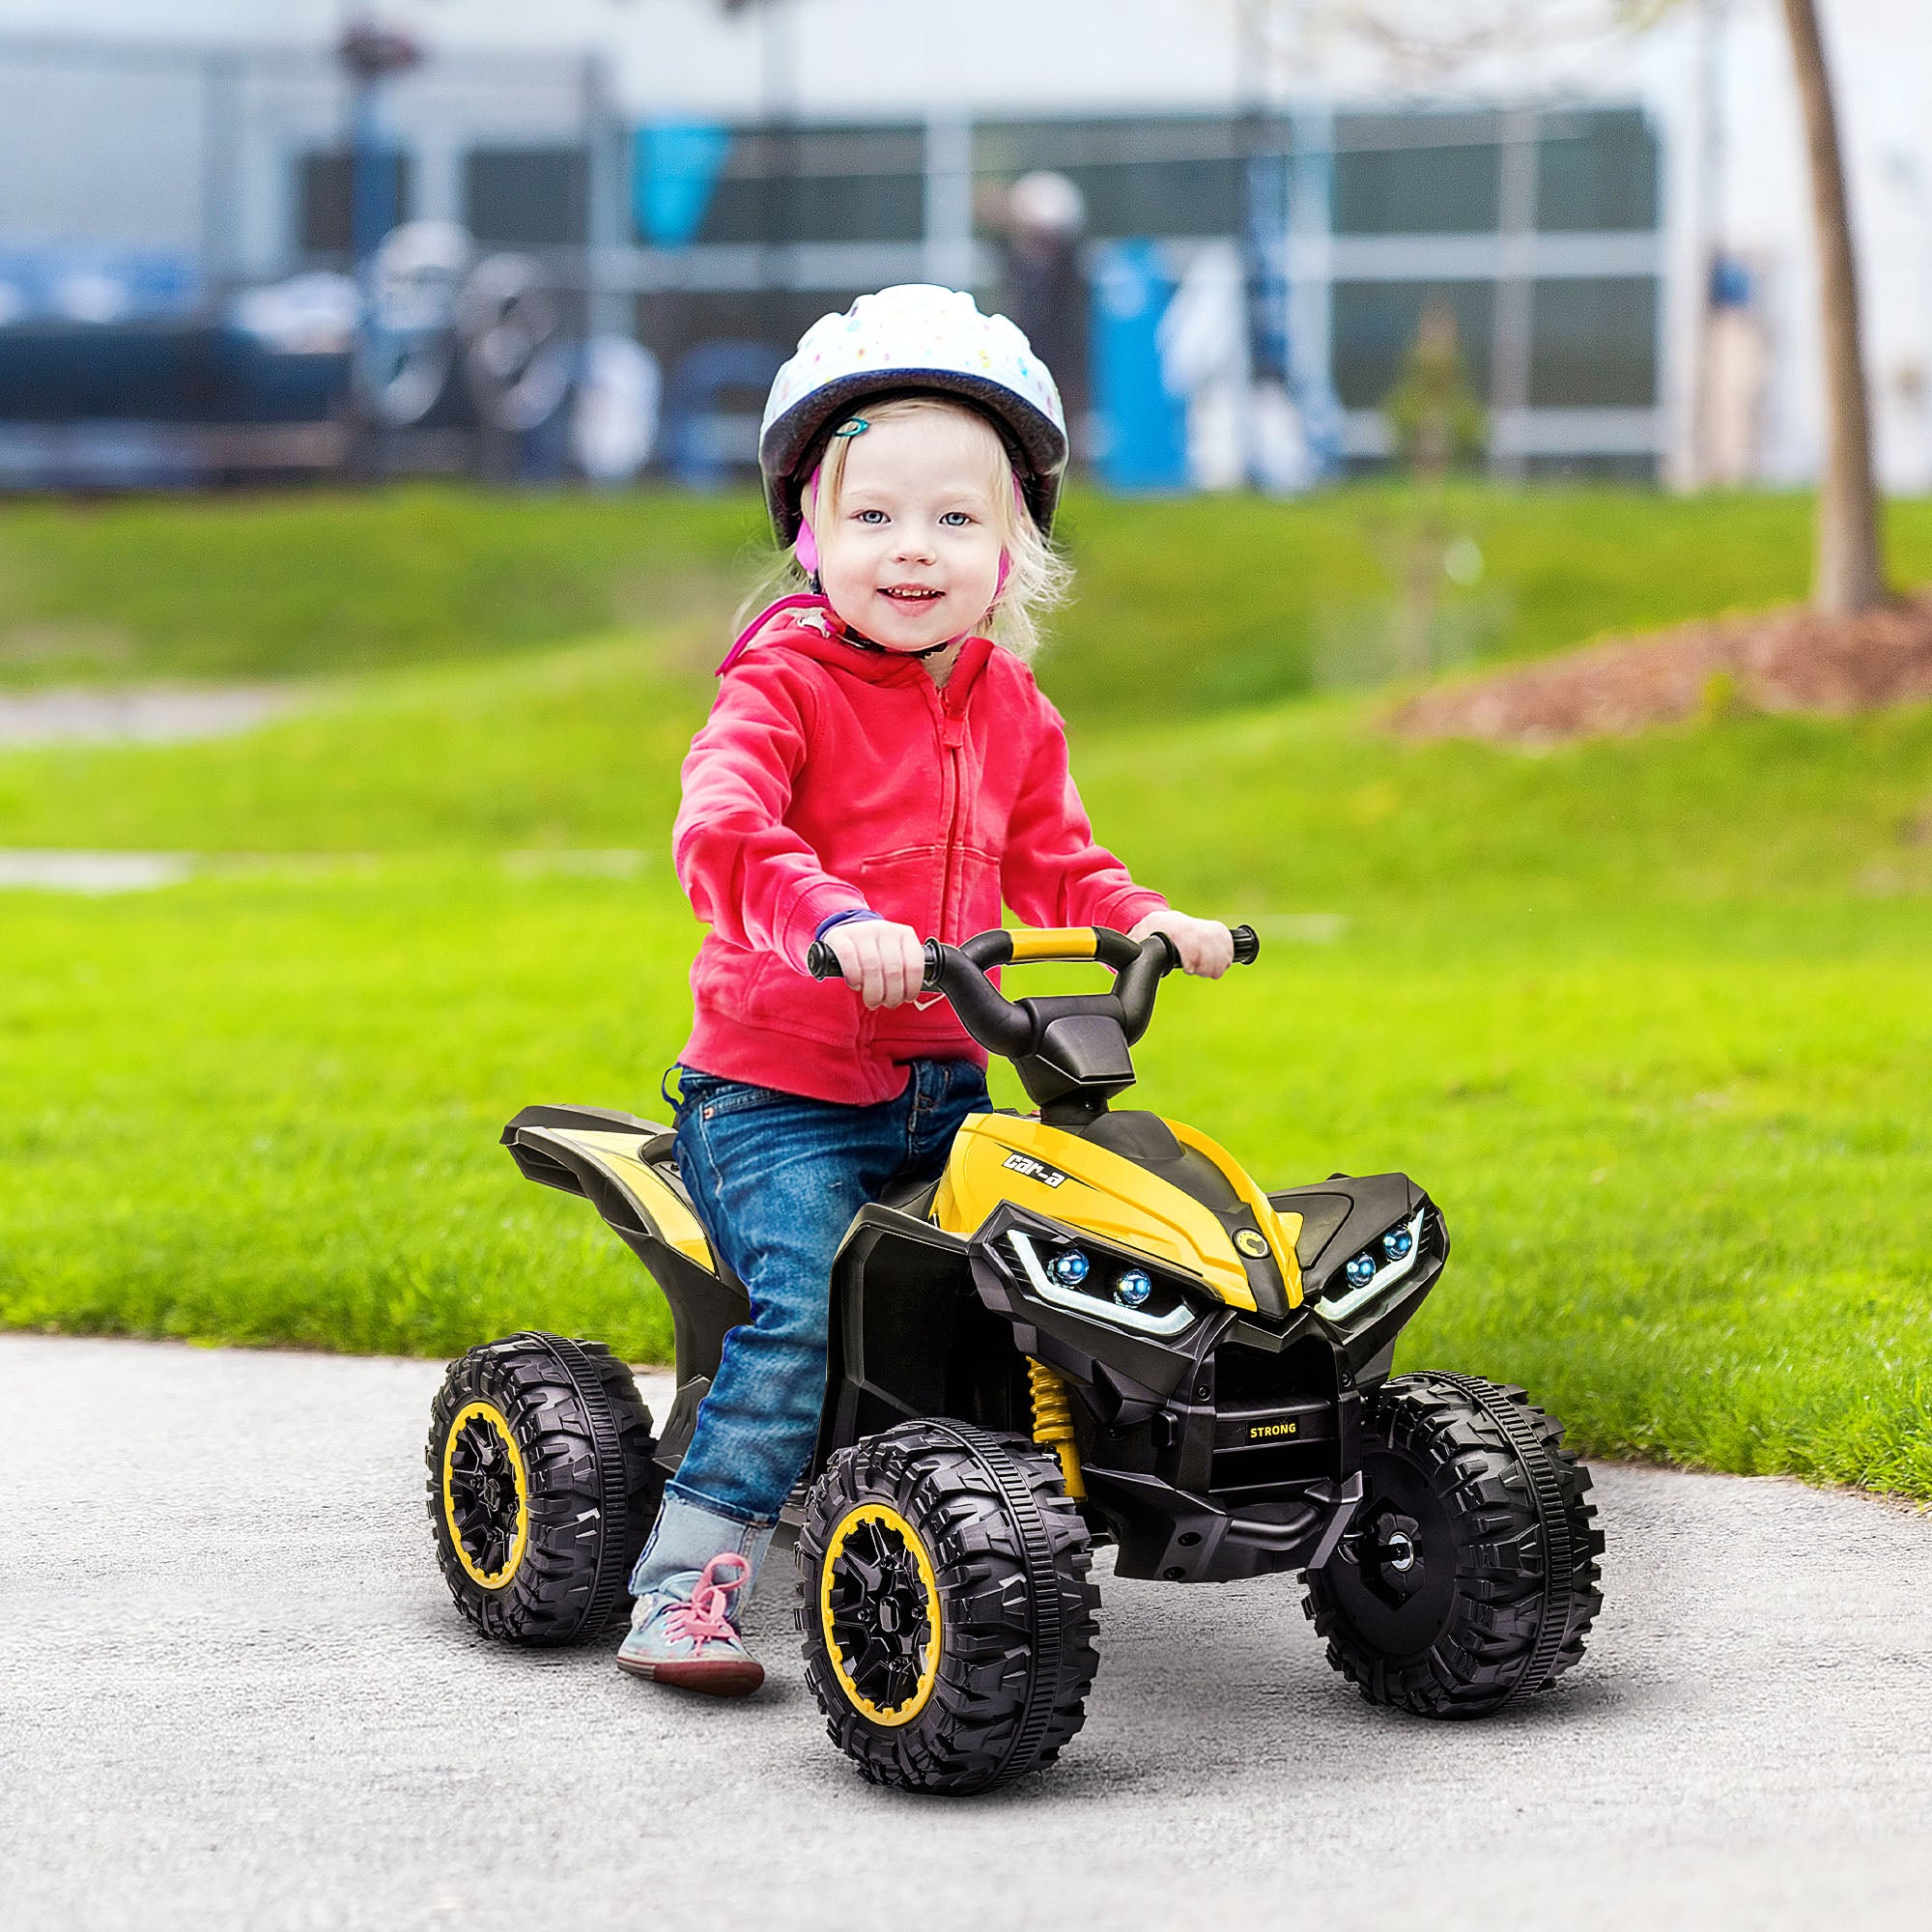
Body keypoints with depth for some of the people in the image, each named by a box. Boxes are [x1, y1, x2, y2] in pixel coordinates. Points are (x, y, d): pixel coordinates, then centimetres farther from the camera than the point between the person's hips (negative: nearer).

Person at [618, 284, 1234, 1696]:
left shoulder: (1008, 707, 11)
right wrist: (834, 918, -44)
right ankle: (686, 1582, -16)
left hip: (943, 1087, 6)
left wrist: (1146, 921, -2)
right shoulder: (785, 681, -10)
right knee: (802, 1310, -24)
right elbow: (721, 832, -26)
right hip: (774, 1088, -6)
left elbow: (1053, 863, 18)